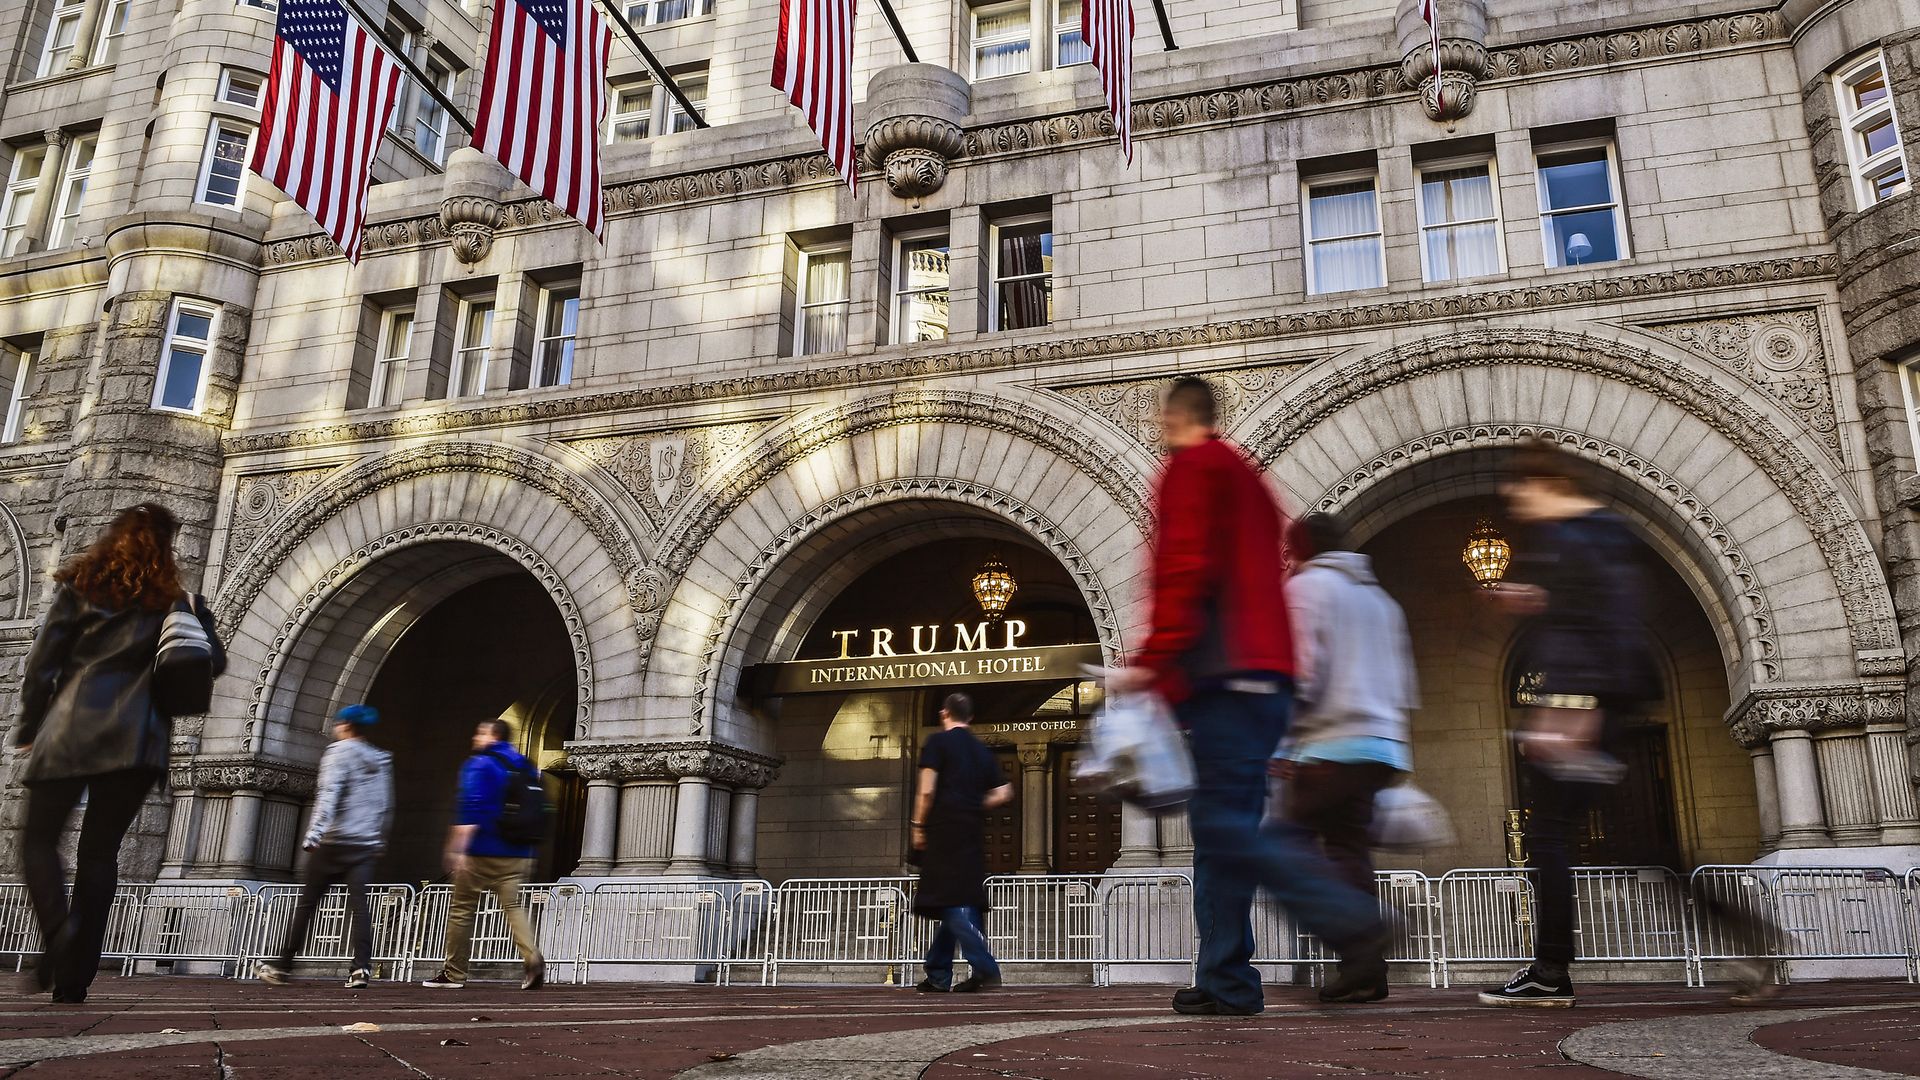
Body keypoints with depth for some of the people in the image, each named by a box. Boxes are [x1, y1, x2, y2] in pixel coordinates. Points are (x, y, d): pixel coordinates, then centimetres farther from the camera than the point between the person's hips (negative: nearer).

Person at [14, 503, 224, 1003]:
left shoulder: (79, 587, 6)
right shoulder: (174, 602, 9)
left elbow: (40, 664, 3)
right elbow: (214, 664, 12)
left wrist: (27, 728, 11)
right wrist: (198, 614, 15)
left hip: (71, 730, -1)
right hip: (135, 740, 2)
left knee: (38, 840, 10)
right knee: (100, 852, 8)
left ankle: (57, 929, -17)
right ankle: (74, 977, 3)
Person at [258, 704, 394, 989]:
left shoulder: (340, 751, -4)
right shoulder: (381, 760, 14)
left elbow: (329, 794, -16)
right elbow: (386, 805, 18)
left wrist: (314, 834, -22)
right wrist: (379, 840, 27)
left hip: (335, 841, -4)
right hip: (366, 844, 4)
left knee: (307, 903, 6)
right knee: (359, 904, -2)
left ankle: (282, 967, 16)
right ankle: (362, 968, -15)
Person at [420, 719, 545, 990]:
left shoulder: (479, 765, -6)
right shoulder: (526, 768, 15)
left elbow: (470, 810, -17)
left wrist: (457, 849, -19)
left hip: (483, 853, -6)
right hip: (517, 855, 6)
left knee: (462, 908, 7)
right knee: (513, 906, 4)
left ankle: (454, 973, 13)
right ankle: (532, 959, -18)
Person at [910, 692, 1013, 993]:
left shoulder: (937, 741, -1)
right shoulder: (982, 750, 17)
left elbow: (927, 790, -10)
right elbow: (1003, 794, 12)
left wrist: (918, 825, -3)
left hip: (944, 827, -6)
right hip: (973, 831, 6)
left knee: (951, 900, -9)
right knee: (963, 901, 11)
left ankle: (985, 968, -21)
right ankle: (937, 975, 17)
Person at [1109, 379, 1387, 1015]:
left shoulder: (1191, 468, -1)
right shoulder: (1247, 477, 26)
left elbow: (1184, 570, -15)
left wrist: (1151, 662, -16)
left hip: (1224, 676, -9)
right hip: (1266, 671, 9)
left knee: (1227, 824, -13)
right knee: (1219, 826, 8)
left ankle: (1348, 923, -20)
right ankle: (1225, 980, 9)